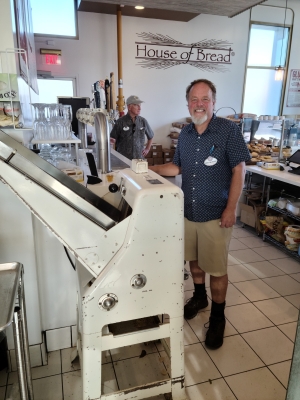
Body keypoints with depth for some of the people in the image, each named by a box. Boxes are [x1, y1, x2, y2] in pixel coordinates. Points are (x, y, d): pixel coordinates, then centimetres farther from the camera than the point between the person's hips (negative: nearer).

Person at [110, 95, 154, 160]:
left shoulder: (143, 121, 5)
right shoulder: (120, 122, -3)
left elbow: (151, 136, 21)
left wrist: (147, 149, 15)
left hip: (139, 157, 3)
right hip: (123, 158, -2)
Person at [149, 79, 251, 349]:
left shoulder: (229, 130, -11)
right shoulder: (185, 134, 7)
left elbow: (239, 170, -12)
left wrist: (231, 209, -15)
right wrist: (149, 169, 0)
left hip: (215, 215, -5)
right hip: (188, 212, 6)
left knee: (216, 269, 5)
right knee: (193, 259, 20)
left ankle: (218, 317, 26)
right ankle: (199, 297, 45)